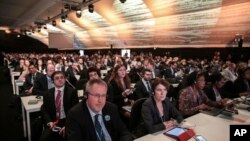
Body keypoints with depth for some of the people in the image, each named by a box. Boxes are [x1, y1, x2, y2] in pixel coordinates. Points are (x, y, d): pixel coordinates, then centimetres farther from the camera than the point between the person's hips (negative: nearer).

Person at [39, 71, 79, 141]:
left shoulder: (72, 91, -1)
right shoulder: (48, 93, 9)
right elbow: (44, 110, 7)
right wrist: (49, 122, -11)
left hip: (67, 122, -2)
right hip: (53, 123, 2)